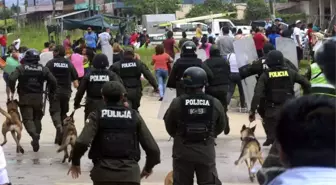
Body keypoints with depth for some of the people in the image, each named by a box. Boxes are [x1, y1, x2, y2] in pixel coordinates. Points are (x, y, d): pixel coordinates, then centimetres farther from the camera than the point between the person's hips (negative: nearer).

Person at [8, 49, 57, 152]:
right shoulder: (43, 69, 3)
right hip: (38, 98, 3)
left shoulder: (21, 68, -5)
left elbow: (12, 79, -18)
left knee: (27, 118, -3)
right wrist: (51, 92, 12)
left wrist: (12, 90, -1)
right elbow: (53, 81, -4)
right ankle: (36, 139, 18)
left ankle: (34, 134, -30)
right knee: (37, 118, 17)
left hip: (25, 98, -3)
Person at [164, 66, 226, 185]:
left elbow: (169, 127, 0)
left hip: (183, 150, -1)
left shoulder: (177, 103, -11)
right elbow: (221, 126, 7)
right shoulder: (215, 104, -6)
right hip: (206, 150, 1)